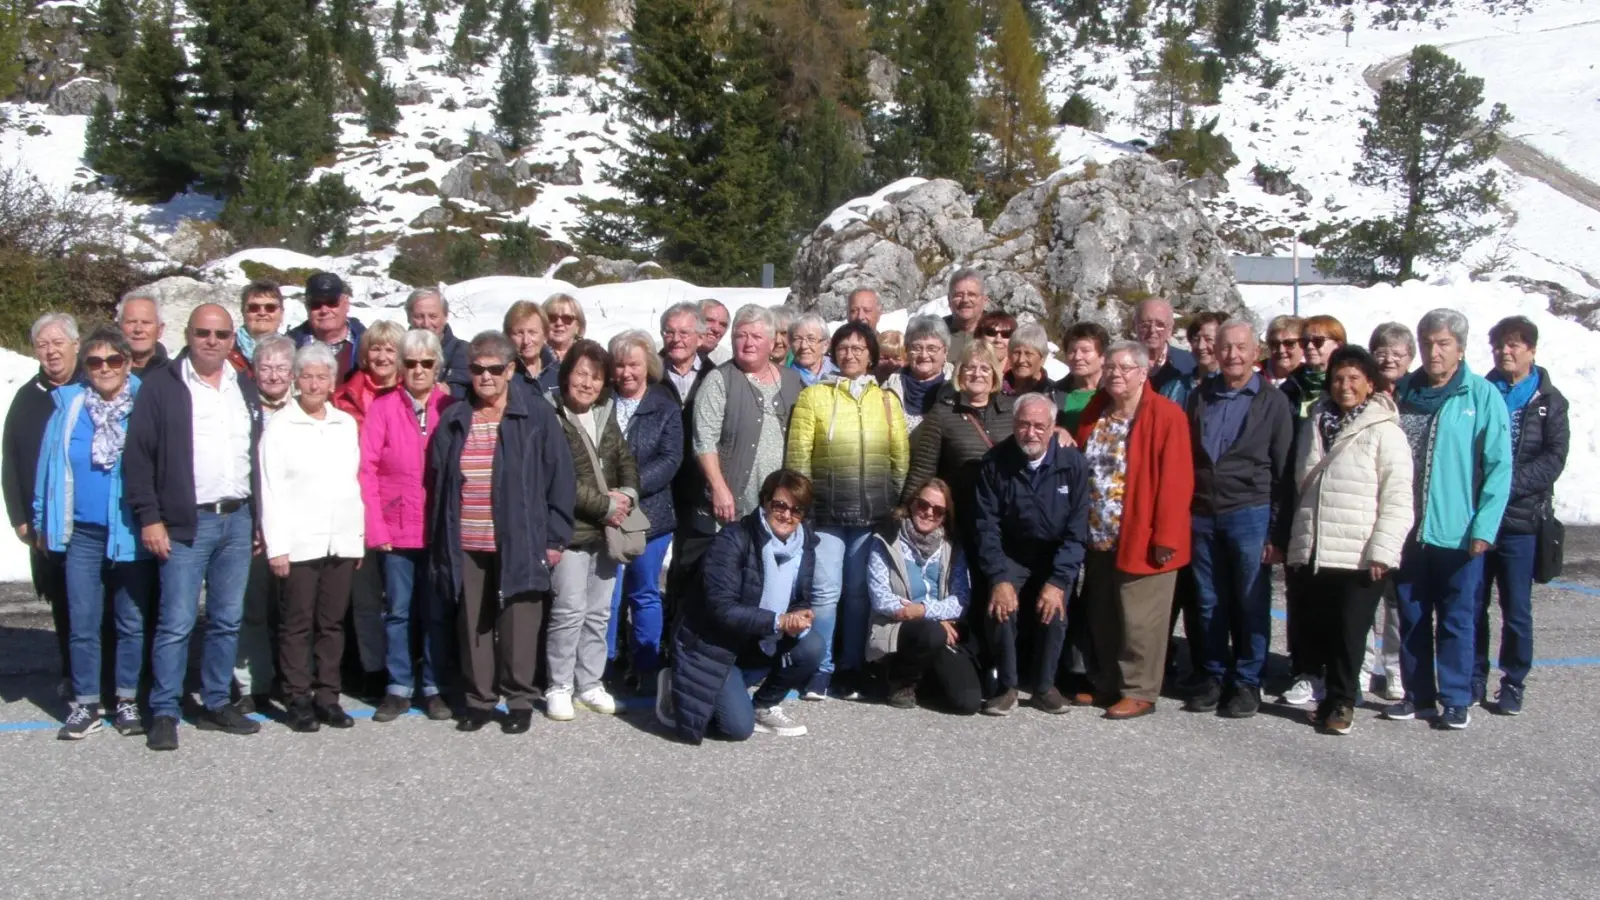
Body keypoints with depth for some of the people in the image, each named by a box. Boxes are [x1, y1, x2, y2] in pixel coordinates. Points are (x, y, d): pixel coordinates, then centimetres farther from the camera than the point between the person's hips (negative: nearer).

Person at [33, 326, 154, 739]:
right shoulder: (68, 406, 2)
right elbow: (49, 466, 7)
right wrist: (44, 522, 7)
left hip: (132, 533, -2)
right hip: (82, 534, 2)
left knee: (132, 623, 9)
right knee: (82, 623, 6)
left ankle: (127, 701, 21)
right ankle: (85, 704, 17)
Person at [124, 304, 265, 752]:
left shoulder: (246, 388, 14)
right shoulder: (161, 386, -2)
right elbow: (138, 455, -6)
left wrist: (260, 519, 12)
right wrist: (149, 517, -11)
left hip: (238, 521, 5)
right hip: (186, 524, -5)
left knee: (227, 621, 10)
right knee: (177, 622, -5)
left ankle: (217, 704, 20)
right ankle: (164, 713, 4)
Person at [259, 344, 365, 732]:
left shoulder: (347, 424, 12)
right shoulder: (279, 427, 0)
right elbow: (271, 491, -3)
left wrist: (360, 535, 8)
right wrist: (276, 546, -8)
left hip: (342, 541, 4)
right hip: (300, 543, -4)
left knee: (333, 622, 7)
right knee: (297, 624, 0)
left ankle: (328, 697, 14)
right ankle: (299, 700, 7)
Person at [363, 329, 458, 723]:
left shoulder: (452, 409, 3)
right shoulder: (383, 409, 1)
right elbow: (367, 469, -2)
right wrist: (375, 528, -8)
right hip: (397, 531, 0)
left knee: (438, 612, 7)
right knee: (397, 611, 7)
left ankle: (434, 687, 19)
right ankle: (398, 687, 17)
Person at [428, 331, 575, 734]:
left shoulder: (537, 418, -3)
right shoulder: (453, 421, 9)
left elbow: (560, 478, -3)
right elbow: (436, 483, 13)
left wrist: (555, 537, -6)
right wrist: (439, 541, 9)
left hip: (519, 544, -3)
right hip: (465, 546, 3)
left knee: (517, 625, 2)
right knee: (473, 626, 9)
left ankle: (519, 700, 16)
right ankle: (478, 699, 21)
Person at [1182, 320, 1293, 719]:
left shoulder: (1273, 402, 0)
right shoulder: (1200, 396, 10)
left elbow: (1284, 471, -2)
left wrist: (1278, 532, -7)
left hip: (1250, 516, -3)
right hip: (1202, 517, 3)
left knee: (1251, 604, 3)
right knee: (1209, 603, 9)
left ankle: (1247, 682, 14)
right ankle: (1213, 677, 21)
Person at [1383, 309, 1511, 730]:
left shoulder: (1483, 396, -6)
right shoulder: (1403, 392, 8)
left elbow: (1498, 467, -8)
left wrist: (1483, 527, -14)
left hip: (1457, 532, -4)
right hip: (1406, 530, 5)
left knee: (1456, 619, 5)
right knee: (1412, 617, 12)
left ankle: (1457, 700, 16)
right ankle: (1418, 695, 23)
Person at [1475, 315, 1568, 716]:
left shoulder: (1549, 401, 4)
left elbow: (1554, 458, -5)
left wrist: (1508, 483, -17)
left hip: (1520, 520, -2)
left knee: (1516, 610, 4)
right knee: (1472, 605, 5)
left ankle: (1513, 684, 16)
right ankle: (1474, 679, 17)